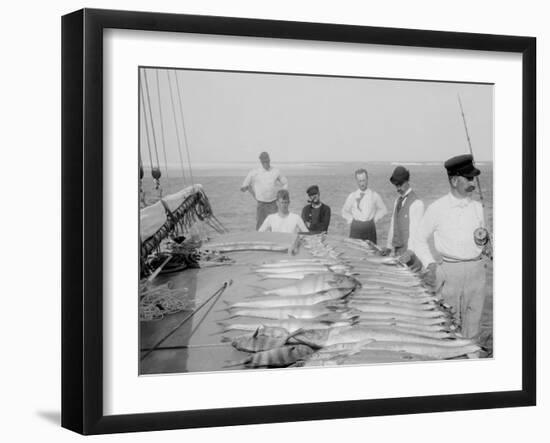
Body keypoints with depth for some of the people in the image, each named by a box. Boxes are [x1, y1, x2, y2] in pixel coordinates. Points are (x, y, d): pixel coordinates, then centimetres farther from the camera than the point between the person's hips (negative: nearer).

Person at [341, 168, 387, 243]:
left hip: (370, 227, 0)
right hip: (355, 228, 0)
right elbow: (345, 211, 20)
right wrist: (351, 220, 6)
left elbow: (383, 209, 17)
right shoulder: (352, 196, 8)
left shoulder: (374, 195, 7)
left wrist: (375, 219, 7)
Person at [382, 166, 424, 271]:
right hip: (396, 250, 7)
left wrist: (410, 251, -29)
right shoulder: (397, 201, 15)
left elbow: (415, 229, -20)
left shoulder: (416, 203, -12)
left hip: (409, 251, -7)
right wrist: (389, 246, 11)